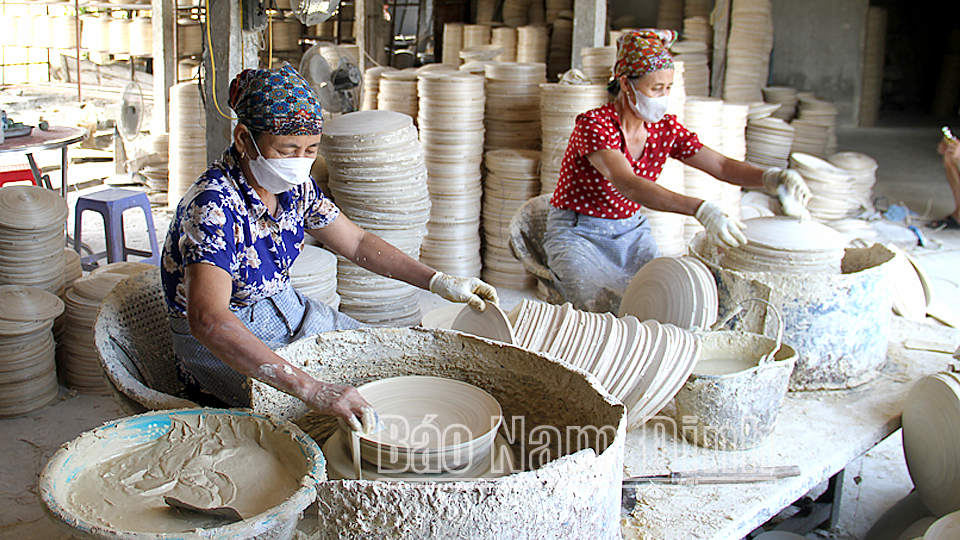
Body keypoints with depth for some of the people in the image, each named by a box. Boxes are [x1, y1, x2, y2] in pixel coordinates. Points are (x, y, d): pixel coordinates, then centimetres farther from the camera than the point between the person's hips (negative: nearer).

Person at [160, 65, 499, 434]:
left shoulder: (294, 185, -8)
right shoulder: (213, 206, -31)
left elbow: (356, 243, 7)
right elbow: (209, 321, -45)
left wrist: (438, 281, -3)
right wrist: (309, 389, -53)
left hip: (287, 312, 8)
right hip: (222, 349, -7)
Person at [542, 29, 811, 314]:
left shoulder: (665, 128, -1)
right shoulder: (594, 124, -21)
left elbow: (722, 166, -3)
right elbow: (628, 184, -37)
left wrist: (769, 176, -26)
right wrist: (699, 209, -50)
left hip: (631, 232, 6)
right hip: (578, 234, -5)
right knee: (614, 308, -30)